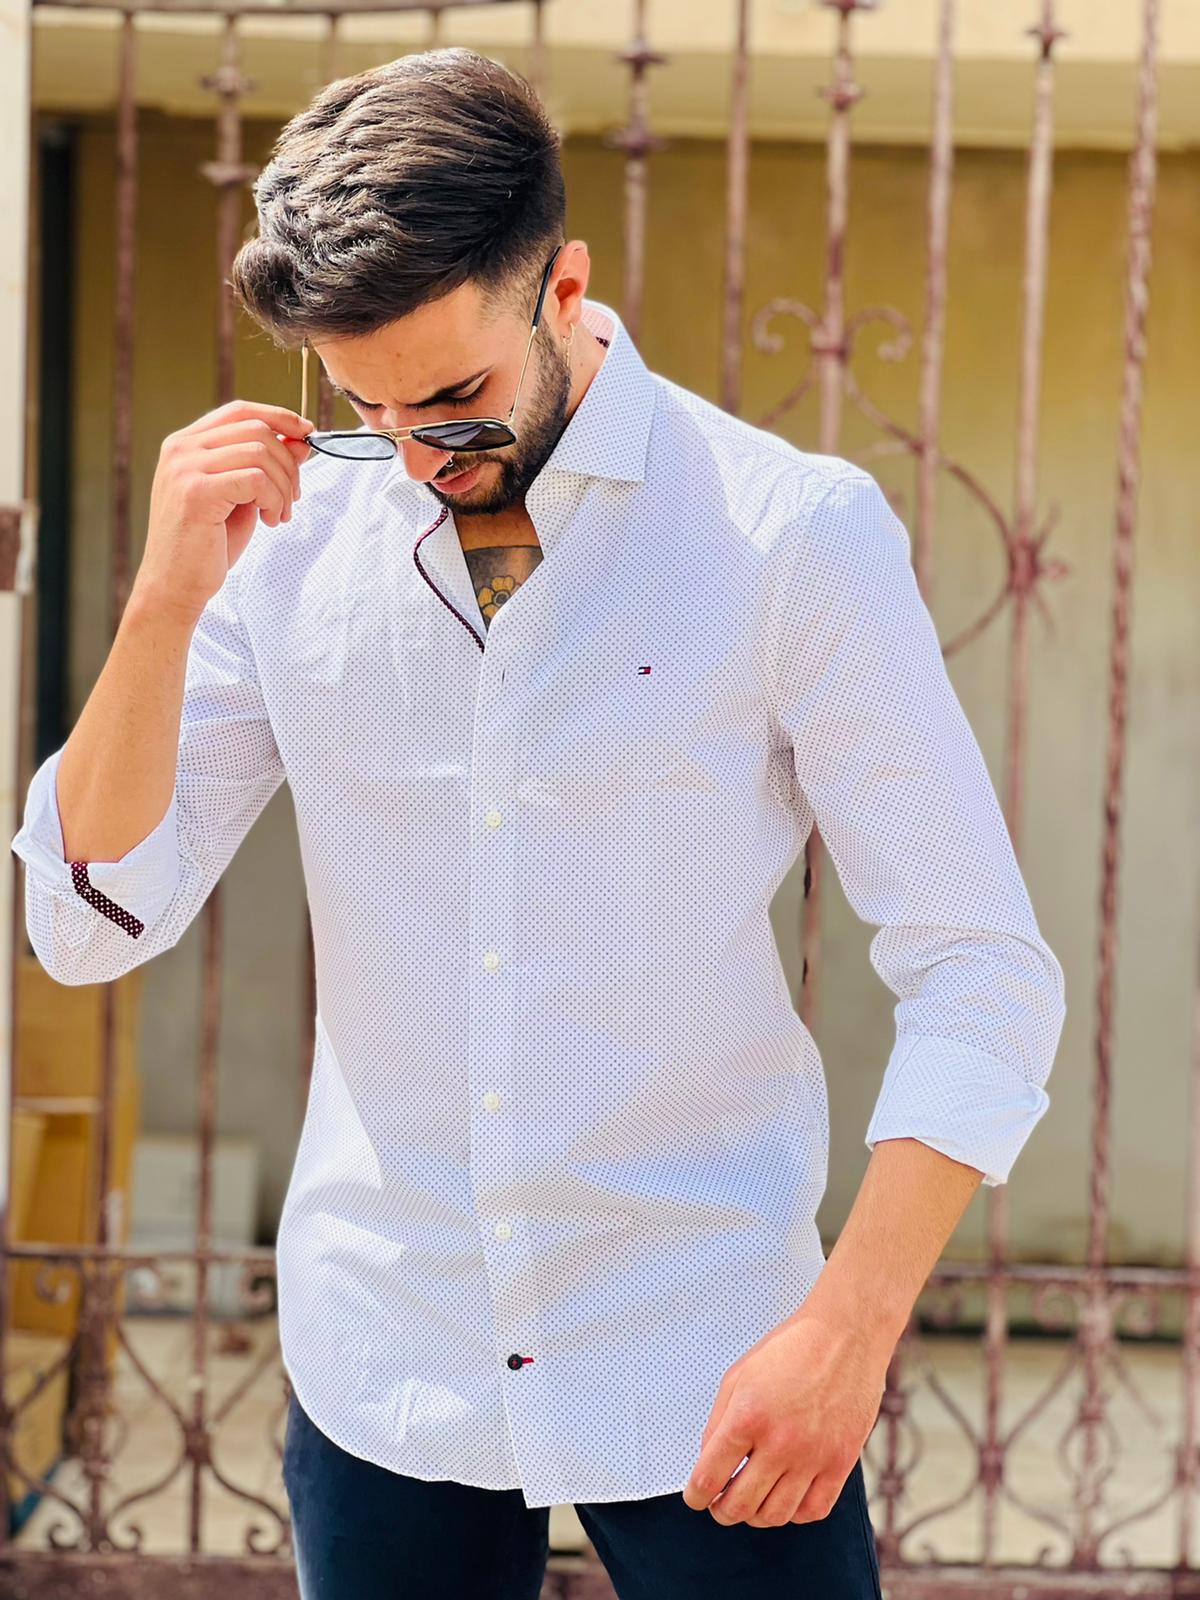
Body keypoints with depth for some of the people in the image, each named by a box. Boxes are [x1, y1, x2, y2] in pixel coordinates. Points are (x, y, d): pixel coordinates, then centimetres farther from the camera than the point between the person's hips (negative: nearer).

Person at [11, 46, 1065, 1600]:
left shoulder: (796, 531, -8)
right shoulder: (292, 531, 1)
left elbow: (983, 976, -8)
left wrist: (849, 1329, -17)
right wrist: (167, 600, -13)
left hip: (706, 1379, -2)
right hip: (384, 1365, 3)